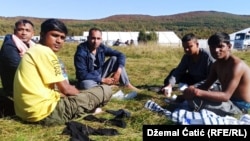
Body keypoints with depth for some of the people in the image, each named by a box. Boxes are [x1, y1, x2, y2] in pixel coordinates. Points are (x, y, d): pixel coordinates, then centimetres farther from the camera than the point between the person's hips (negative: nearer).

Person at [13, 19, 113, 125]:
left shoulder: (33, 51, 17)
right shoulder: (45, 52, -13)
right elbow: (65, 89, -12)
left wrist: (79, 93, 13)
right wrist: (83, 93, 7)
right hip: (46, 112, -10)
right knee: (106, 90, -5)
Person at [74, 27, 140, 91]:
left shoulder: (102, 48, -10)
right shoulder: (81, 52, -24)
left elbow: (121, 55, -8)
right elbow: (82, 74, -26)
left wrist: (118, 71, -24)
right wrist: (102, 80, -25)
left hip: (100, 74, 5)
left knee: (115, 58, -12)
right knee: (86, 84, -40)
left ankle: (127, 85, -10)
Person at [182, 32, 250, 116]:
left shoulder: (236, 65, -25)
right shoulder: (216, 64, 2)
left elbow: (226, 96, -32)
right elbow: (206, 85, 5)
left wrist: (198, 92, -43)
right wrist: (194, 90, -18)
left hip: (239, 105, -9)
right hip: (229, 100, 9)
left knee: (196, 101, -26)